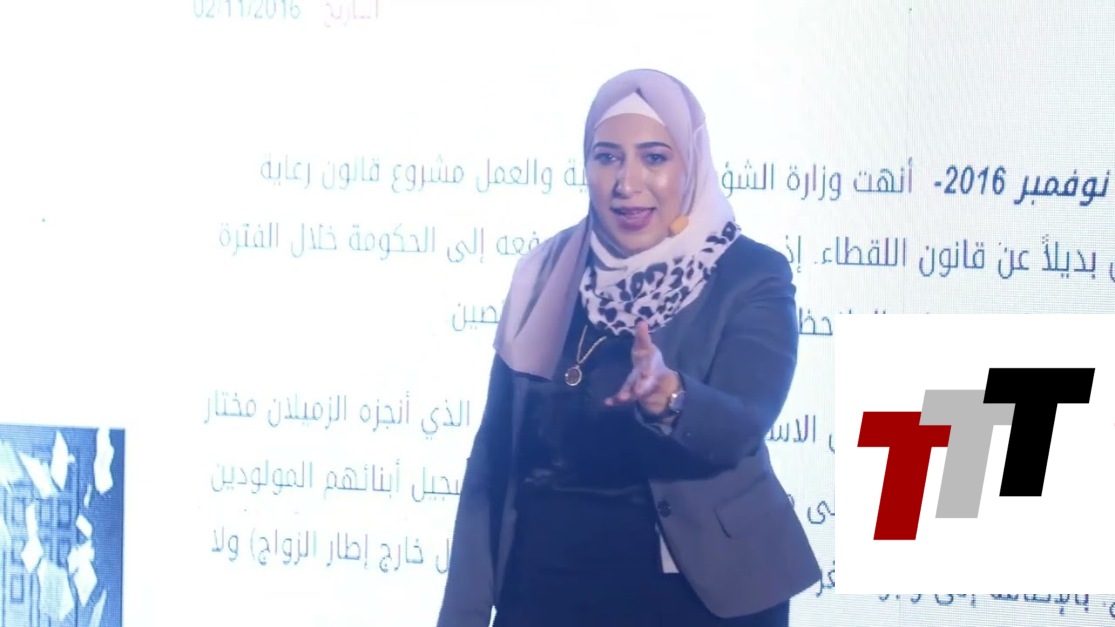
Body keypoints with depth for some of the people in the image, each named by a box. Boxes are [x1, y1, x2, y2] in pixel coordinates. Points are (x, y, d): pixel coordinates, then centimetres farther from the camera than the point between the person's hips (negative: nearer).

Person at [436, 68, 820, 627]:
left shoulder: (752, 277, -9)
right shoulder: (546, 273, 0)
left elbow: (741, 426, -23)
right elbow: (494, 450, 1)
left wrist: (667, 395, -44)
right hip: (548, 581, 3)